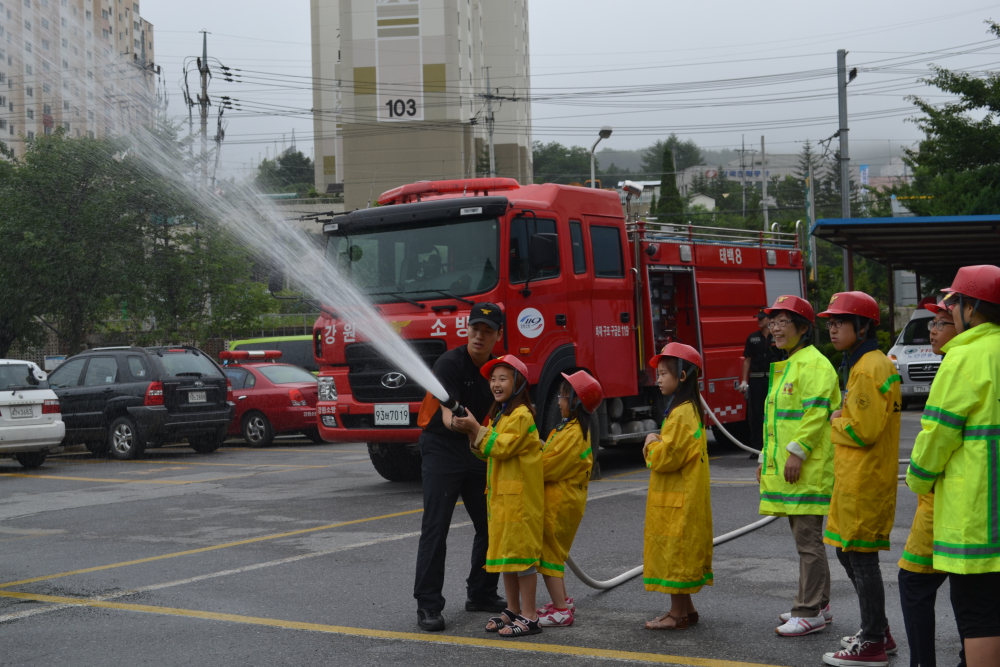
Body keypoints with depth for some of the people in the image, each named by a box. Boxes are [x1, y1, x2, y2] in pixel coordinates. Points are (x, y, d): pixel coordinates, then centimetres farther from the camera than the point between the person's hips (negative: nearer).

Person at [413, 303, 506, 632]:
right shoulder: (449, 364, -15)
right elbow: (447, 412, -26)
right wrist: (457, 423, -46)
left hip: (476, 454, 7)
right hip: (442, 453, -7)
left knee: (491, 526, 9)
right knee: (435, 529, -9)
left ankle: (481, 593, 24)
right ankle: (428, 605, -6)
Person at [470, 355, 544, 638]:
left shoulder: (521, 415, -13)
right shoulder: (499, 414, 18)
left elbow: (502, 447, -22)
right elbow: (486, 452, 16)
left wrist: (477, 429, -18)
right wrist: (472, 435, -1)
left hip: (520, 495, -10)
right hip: (501, 493, 10)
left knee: (521, 551, -8)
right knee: (505, 551, 13)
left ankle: (529, 616, -5)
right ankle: (512, 610, 21)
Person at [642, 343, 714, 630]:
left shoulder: (682, 414, -19)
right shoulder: (690, 409, 14)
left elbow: (666, 457, -23)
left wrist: (652, 444, -5)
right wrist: (655, 445, 3)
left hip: (678, 501, -10)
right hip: (676, 498, 10)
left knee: (674, 552, -4)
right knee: (679, 553, 15)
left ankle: (678, 614, 2)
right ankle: (684, 609, 22)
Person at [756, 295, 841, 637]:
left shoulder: (814, 365, -11)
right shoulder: (785, 366, 21)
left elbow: (815, 413, -19)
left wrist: (797, 452, -23)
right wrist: (765, 458, 23)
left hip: (808, 468, -10)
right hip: (785, 468, 10)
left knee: (808, 538, -8)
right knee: (804, 537, 14)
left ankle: (809, 612, -6)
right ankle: (818, 604, 22)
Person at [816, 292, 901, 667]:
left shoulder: (867, 370, -17)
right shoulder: (870, 363, 16)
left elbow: (862, 431, -22)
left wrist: (835, 425, -6)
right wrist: (842, 422, 6)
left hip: (864, 481, -11)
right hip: (854, 478, 11)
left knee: (861, 558, -4)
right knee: (848, 552, 18)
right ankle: (878, 632, 27)